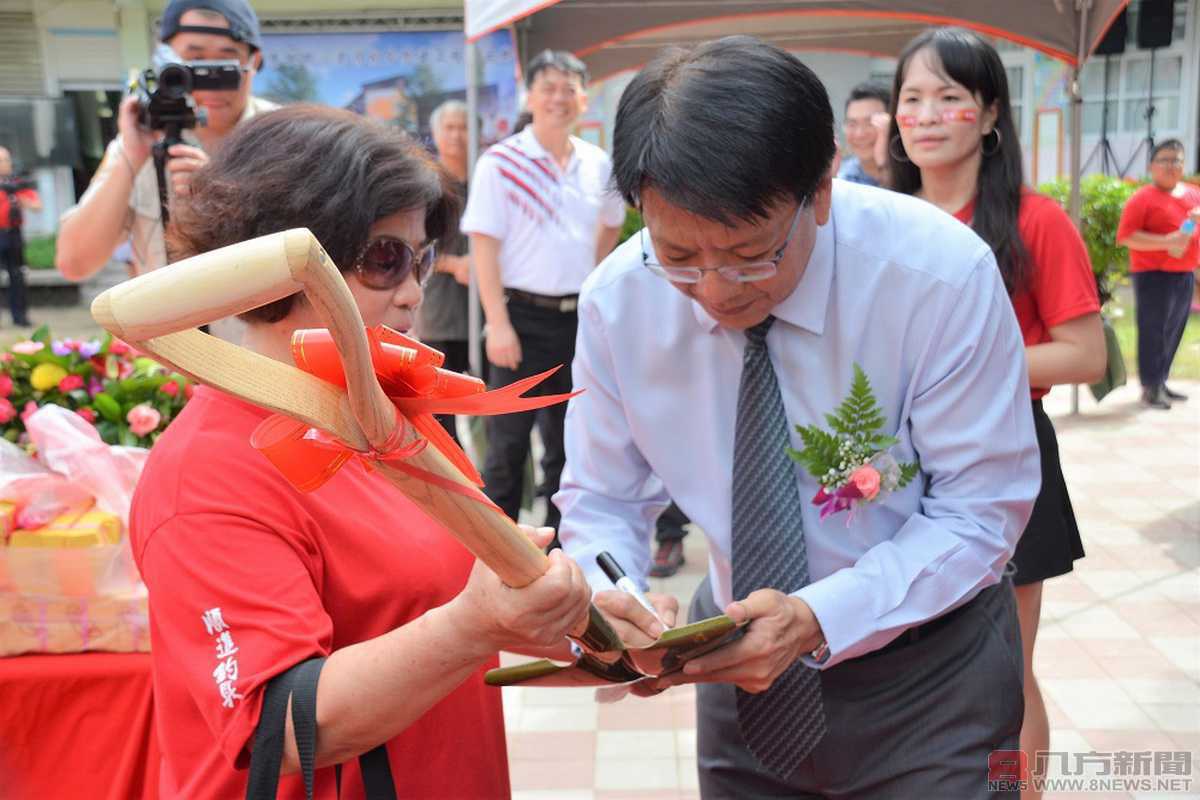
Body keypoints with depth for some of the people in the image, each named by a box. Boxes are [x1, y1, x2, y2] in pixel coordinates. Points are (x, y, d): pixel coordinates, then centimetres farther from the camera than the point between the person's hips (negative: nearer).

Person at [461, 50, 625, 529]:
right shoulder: (501, 162, -7)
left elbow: (612, 226, 24)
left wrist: (590, 282, 15)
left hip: (578, 316, 5)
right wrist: (498, 324, -18)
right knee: (508, 441, -1)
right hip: (523, 315, -5)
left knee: (568, 440, 14)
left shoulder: (598, 165, 6)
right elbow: (484, 246, -11)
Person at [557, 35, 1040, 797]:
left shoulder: (943, 275, -25)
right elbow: (601, 497, -5)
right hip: (744, 653, 3)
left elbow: (980, 510, -18)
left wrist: (816, 618, -30)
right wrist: (606, 597, -26)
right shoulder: (617, 300, -16)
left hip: (930, 665, -2)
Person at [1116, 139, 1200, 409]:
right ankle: (1150, 389, -2)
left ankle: (1161, 383, 21)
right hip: (1154, 275, -7)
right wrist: (1166, 242, -22)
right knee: (1153, 332, -6)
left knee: (1173, 333, 11)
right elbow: (1126, 236, -16)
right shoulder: (1143, 198, -9)